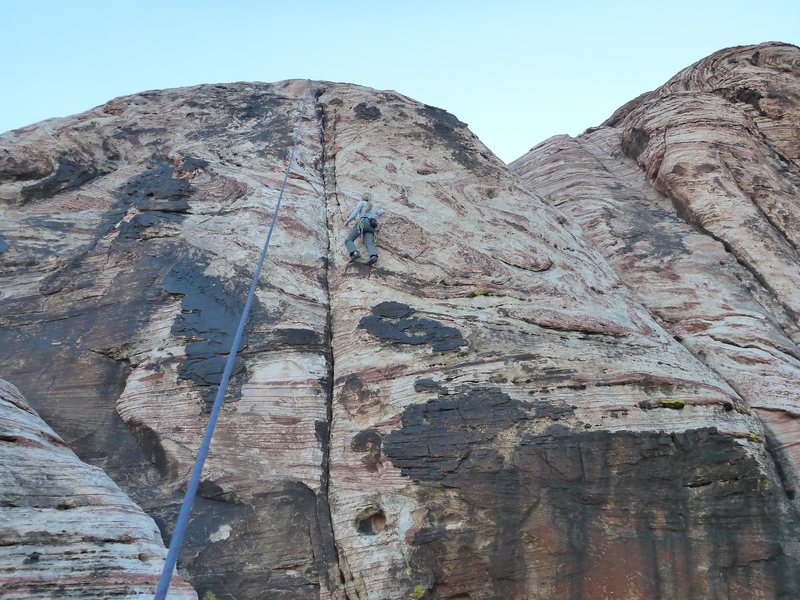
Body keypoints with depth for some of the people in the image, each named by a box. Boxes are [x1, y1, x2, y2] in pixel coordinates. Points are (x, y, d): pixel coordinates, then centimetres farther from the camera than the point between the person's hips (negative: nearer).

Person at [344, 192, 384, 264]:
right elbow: (381, 212, 51)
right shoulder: (374, 208, 34)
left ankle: (354, 253, -39)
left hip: (362, 222, -5)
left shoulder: (362, 202, 20)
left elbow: (355, 211, 5)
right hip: (371, 226, 5)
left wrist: (348, 220, 7)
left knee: (349, 240, -7)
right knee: (369, 243, -19)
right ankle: (374, 255, -52)